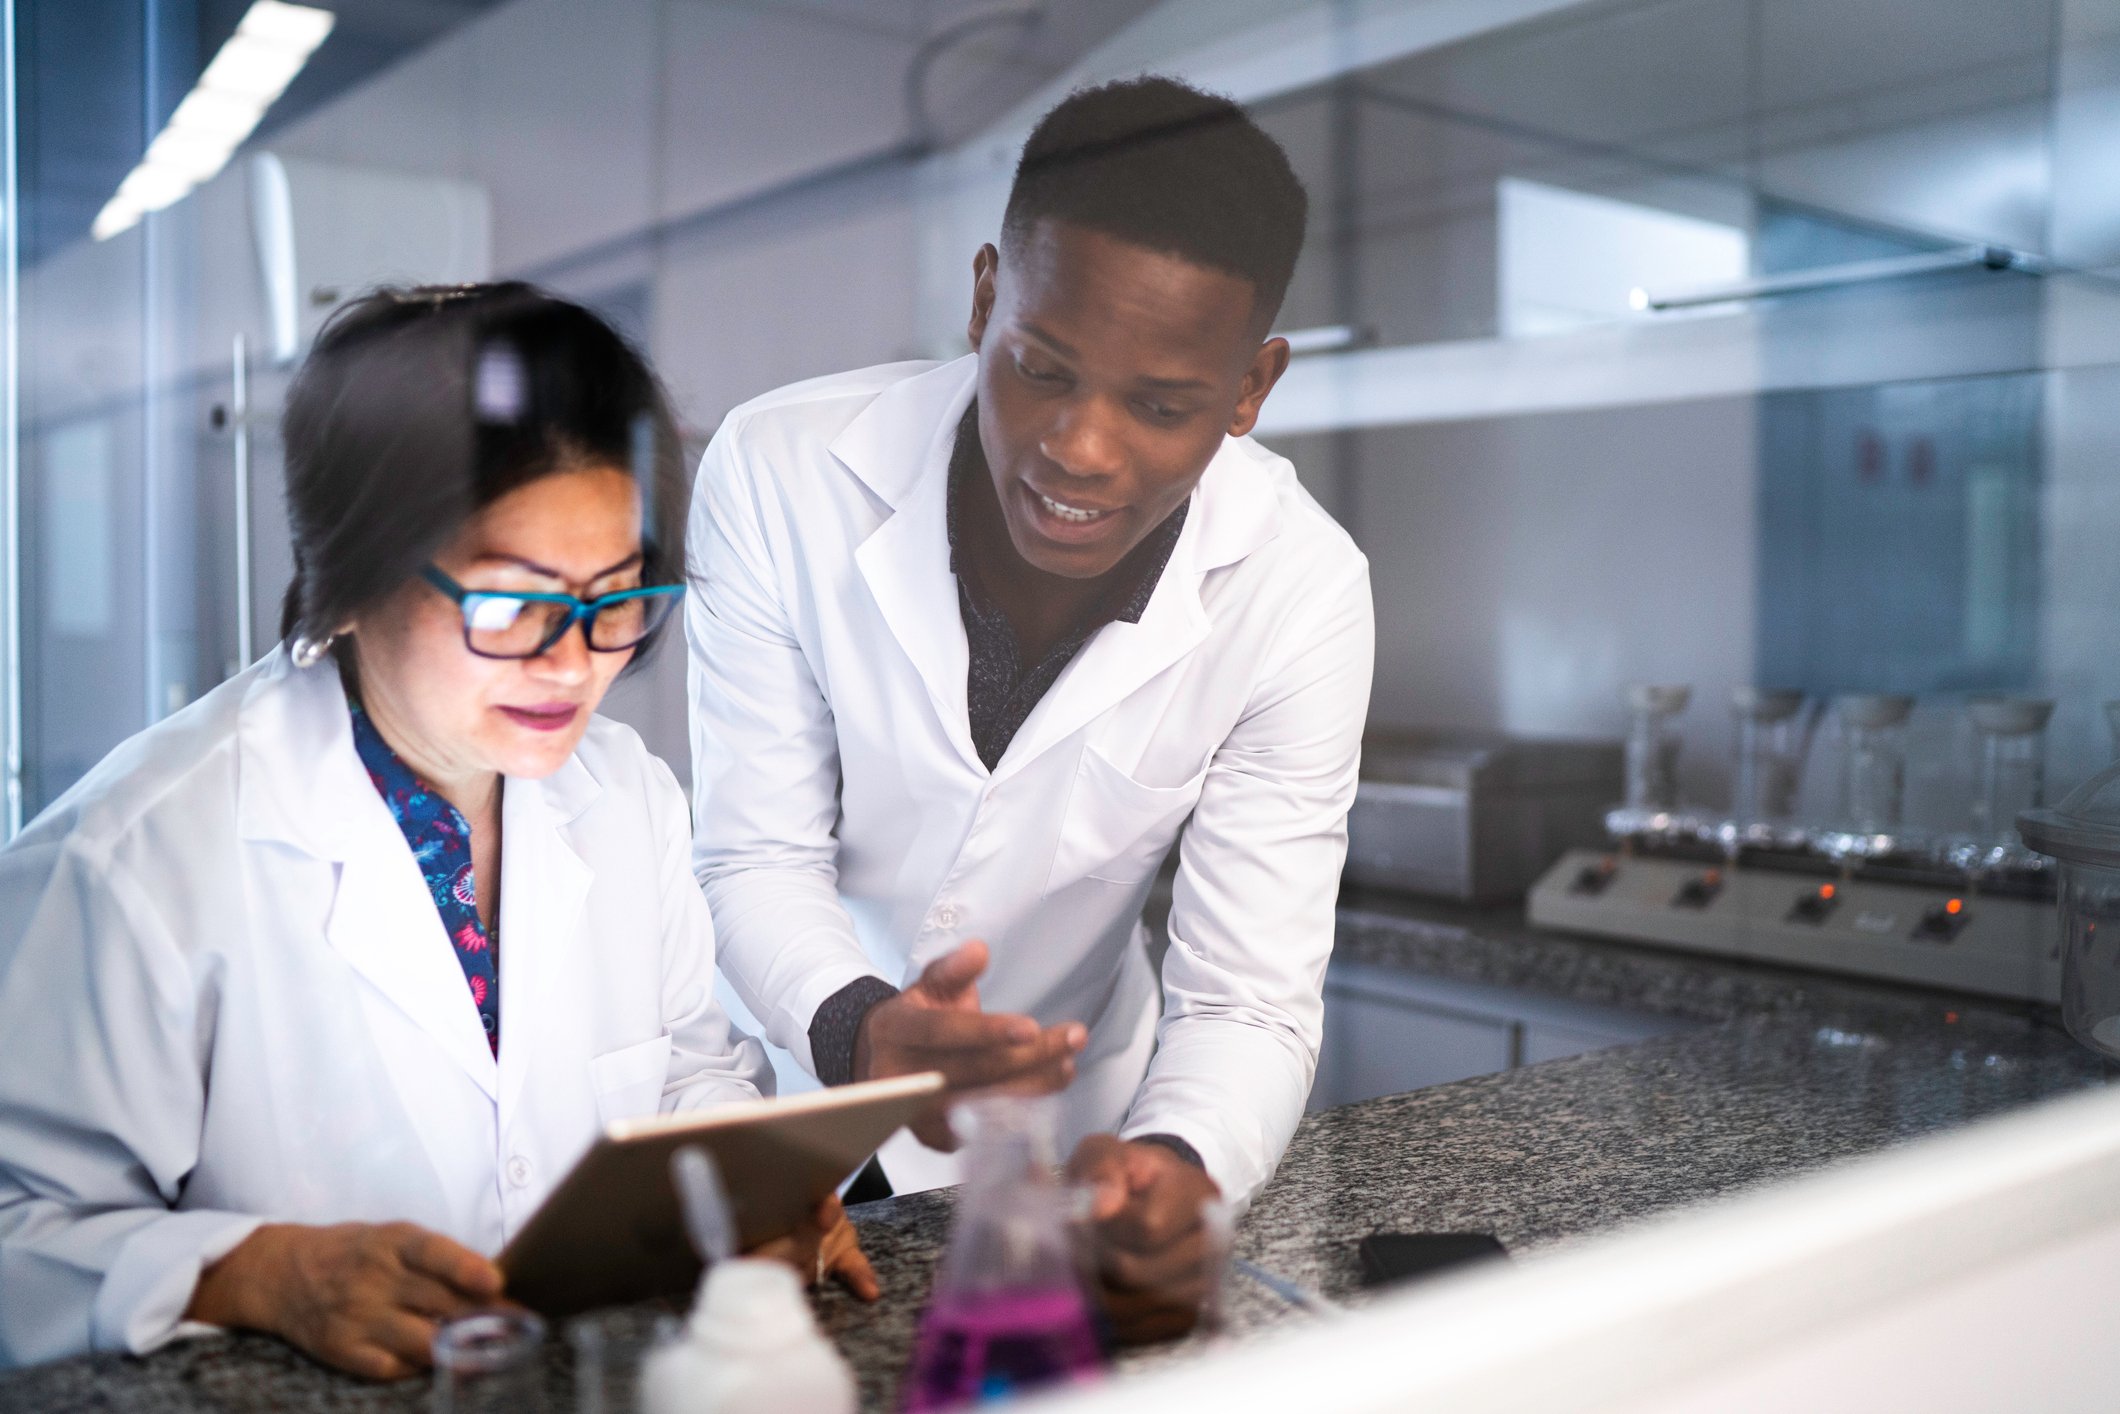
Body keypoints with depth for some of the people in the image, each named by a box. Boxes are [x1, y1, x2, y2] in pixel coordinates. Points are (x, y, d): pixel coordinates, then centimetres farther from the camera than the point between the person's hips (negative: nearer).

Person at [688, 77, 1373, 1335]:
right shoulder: (779, 475, -20)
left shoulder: (1303, 594, -18)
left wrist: (1178, 1166, -39)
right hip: (786, 1109, -1)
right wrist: (853, 1031, -34)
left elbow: (1250, 1001, -17)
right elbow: (757, 857, -13)